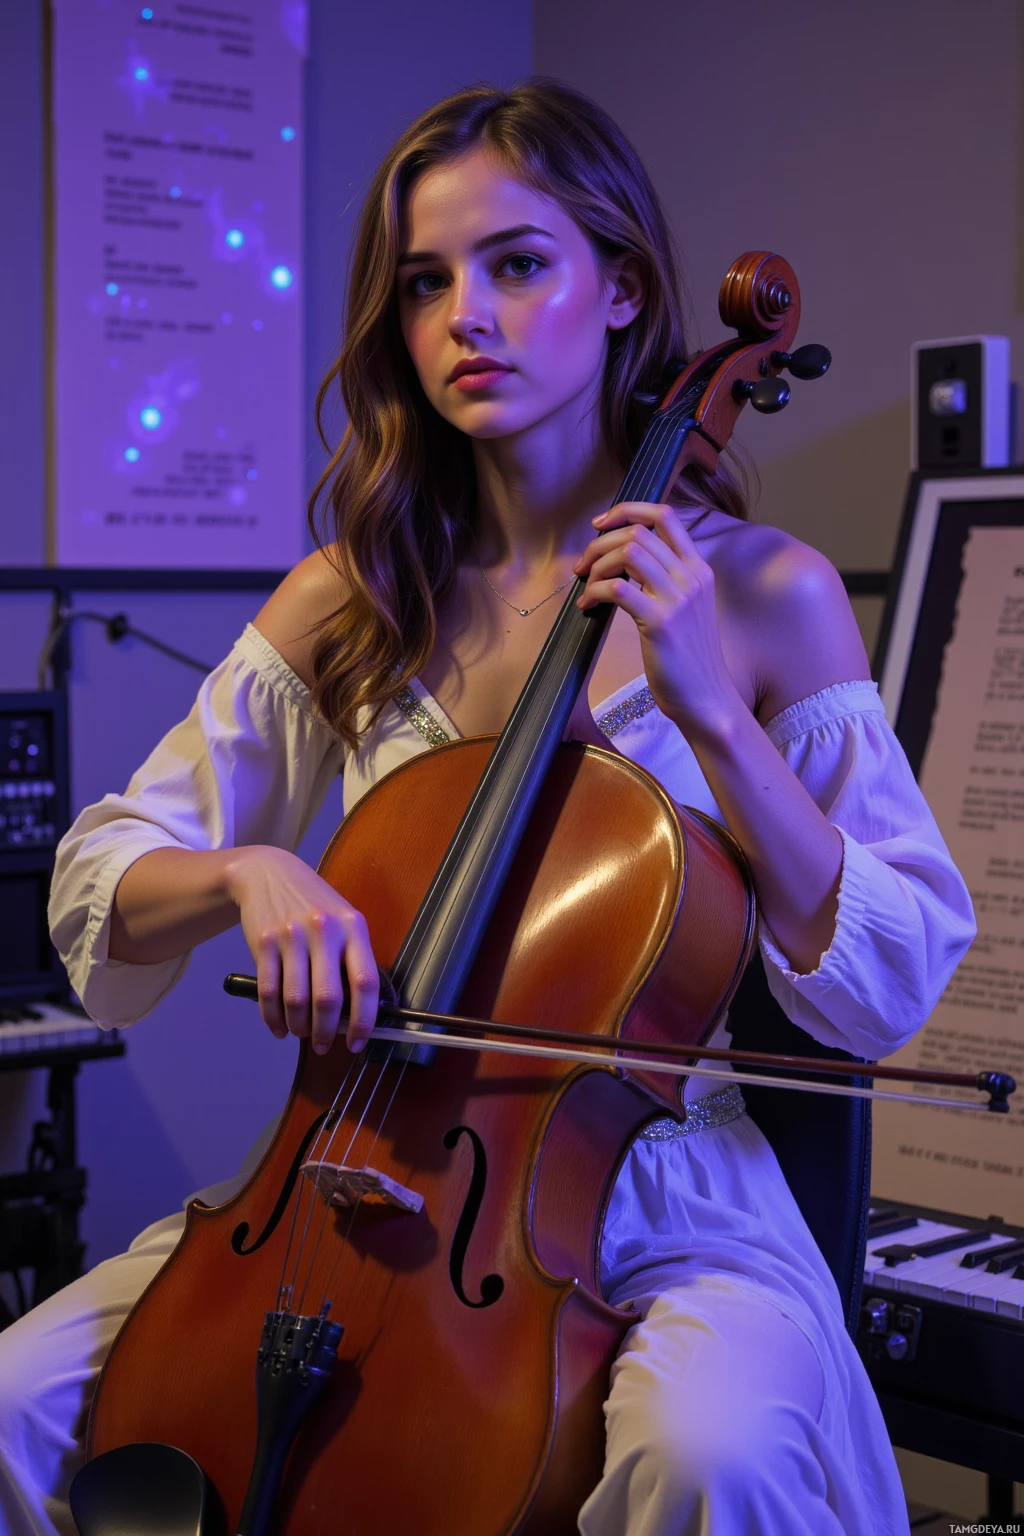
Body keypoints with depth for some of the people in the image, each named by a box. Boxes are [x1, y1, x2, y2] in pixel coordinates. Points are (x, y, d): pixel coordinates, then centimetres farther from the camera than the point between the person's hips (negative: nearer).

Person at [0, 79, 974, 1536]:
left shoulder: (766, 593, -4)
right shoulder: (346, 600, 5)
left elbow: (893, 982, -7)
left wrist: (710, 714, -19)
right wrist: (242, 874, -18)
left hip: (654, 1205, -2)